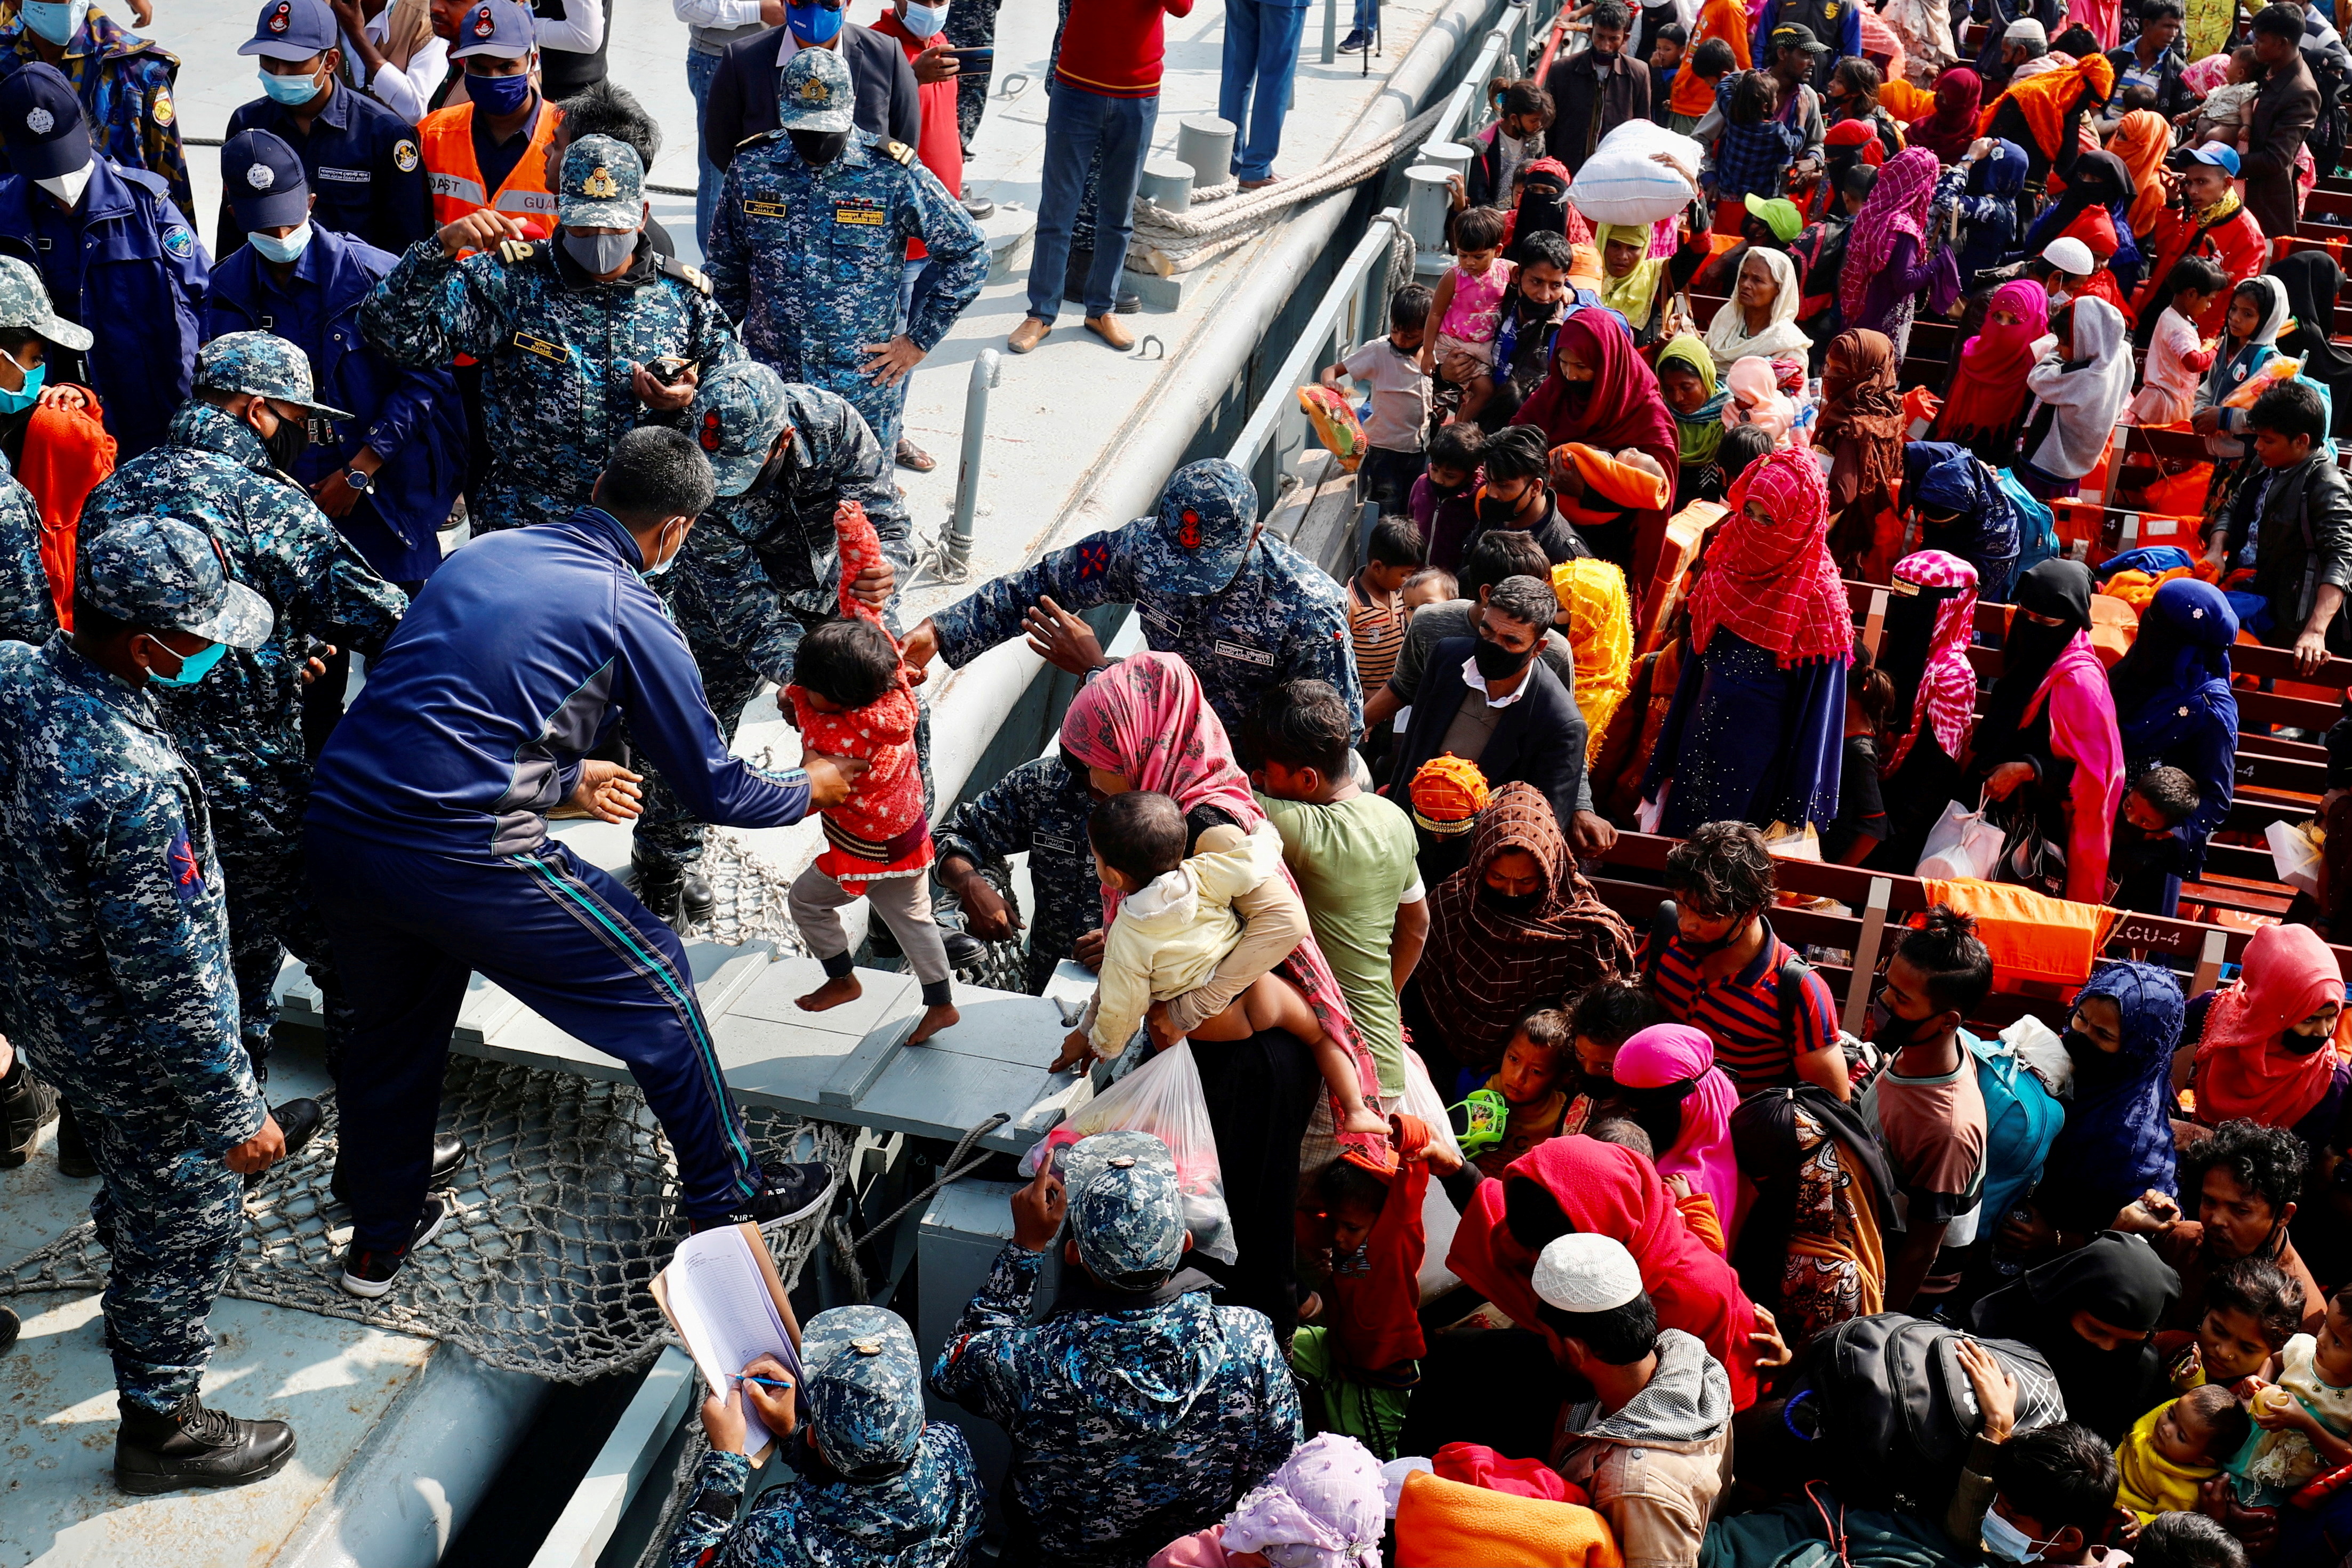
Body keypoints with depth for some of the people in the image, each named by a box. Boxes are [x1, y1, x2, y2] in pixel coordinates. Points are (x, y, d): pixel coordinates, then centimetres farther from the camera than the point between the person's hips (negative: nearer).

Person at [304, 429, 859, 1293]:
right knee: (650, 976, 13)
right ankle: (729, 1197, 26)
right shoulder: (630, 615, -3)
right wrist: (812, 786, 24)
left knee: (392, 1027, 29)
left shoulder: (483, 552, 16)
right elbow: (717, 790, 4)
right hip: (462, 860, -7)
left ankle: (378, 1240, 45)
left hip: (334, 834, 7)